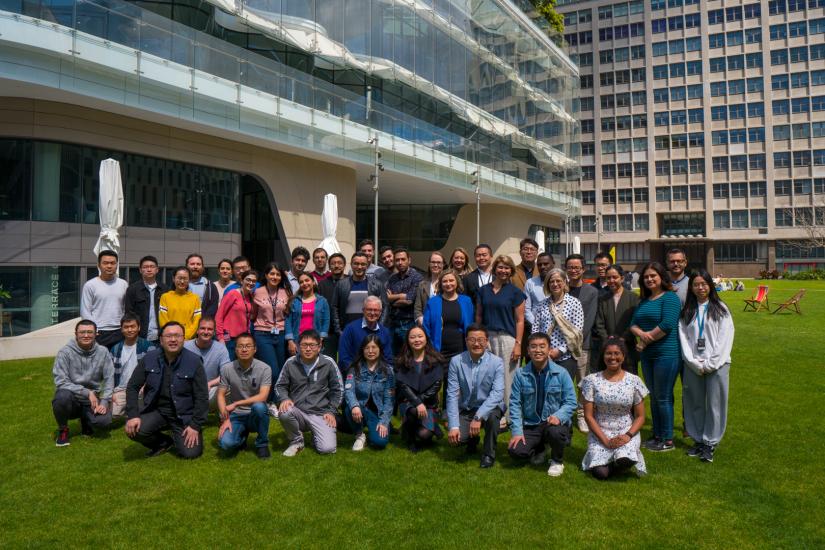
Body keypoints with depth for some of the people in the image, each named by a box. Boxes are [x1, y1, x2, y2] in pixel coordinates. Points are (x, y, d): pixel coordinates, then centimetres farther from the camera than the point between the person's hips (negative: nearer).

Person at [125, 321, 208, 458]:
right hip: (156, 409, 2)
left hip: (184, 415, -2)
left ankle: (177, 437, 21)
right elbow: (133, 387, 1)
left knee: (190, 453, -16)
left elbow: (202, 397, -10)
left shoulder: (194, 361, -12)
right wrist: (133, 415, -12)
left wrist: (195, 426, -14)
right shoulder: (149, 358, -4)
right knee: (134, 430, -26)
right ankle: (164, 443, 7)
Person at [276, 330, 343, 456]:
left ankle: (315, 433, 17)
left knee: (327, 449, -20)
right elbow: (280, 386, 8)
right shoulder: (290, 363, -1)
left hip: (321, 414, -1)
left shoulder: (328, 363, -5)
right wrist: (284, 398, -13)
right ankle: (296, 441, -3)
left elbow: (337, 389, 5)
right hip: (297, 412, 1)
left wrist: (331, 411, -2)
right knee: (284, 412, -34)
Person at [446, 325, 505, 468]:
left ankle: (489, 454, -8)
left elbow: (497, 393, -22)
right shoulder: (456, 361, -8)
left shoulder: (497, 362, -12)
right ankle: (472, 440, 16)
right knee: (457, 438, -24)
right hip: (465, 410, 2)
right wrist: (453, 426, -20)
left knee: (492, 415, -35)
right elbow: (452, 395, -11)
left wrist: (478, 417, -35)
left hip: (489, 407, -1)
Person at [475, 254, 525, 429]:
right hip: (487, 337, 3)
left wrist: (518, 344, -8)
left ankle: (508, 417, 10)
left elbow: (520, 320, -1)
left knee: (507, 379, -1)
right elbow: (478, 316, 13)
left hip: (507, 338, -3)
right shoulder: (484, 290, 10)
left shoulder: (515, 292, 1)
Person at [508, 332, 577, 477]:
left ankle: (557, 461, 1)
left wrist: (558, 416, -25)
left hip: (554, 422, -2)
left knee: (555, 432, -36)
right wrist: (517, 431, -11)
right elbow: (515, 403, -3)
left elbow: (571, 402, -6)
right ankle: (538, 449, 18)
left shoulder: (561, 373, -6)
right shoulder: (520, 374, -4)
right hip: (530, 425, 2)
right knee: (515, 450, -20)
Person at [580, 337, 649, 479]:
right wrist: (605, 440, -13)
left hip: (627, 432, 0)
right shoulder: (592, 381, -3)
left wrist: (628, 435, -14)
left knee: (625, 459, -32)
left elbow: (640, 416, 3)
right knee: (600, 473, -20)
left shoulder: (634, 381, 0)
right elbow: (588, 415, -4)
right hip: (600, 433, 0)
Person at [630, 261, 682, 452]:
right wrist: (641, 333, -13)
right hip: (648, 354, 8)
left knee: (663, 398, -1)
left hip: (667, 354, -8)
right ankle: (657, 436, 24)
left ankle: (668, 440, 11)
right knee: (653, 397, 14)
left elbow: (667, 325, -20)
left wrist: (646, 341, -12)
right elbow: (633, 324, 10)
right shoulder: (644, 300, 15)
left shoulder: (670, 297, -9)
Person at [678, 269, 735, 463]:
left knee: (714, 404, 1)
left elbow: (725, 338, -4)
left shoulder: (720, 309, 2)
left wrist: (709, 364, -10)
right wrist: (695, 363, -8)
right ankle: (698, 440, 18)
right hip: (693, 365, 2)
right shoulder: (687, 311, 8)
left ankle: (710, 443, 10)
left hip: (717, 365, -2)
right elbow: (683, 338, 3)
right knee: (695, 404, 7)